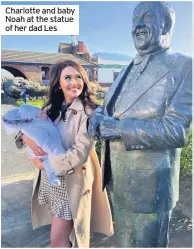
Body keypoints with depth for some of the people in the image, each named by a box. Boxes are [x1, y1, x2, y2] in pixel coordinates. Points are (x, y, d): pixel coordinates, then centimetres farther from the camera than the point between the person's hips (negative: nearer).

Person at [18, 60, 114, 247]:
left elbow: (80, 153, -23)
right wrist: (28, 136, -18)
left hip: (72, 180, -6)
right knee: (63, 231, 24)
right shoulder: (52, 107, 3)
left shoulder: (87, 112, -17)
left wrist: (46, 162, -16)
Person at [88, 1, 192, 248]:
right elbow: (109, 108, 11)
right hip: (117, 181, 7)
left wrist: (117, 128, -23)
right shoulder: (127, 71, 11)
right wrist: (97, 116, -12)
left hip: (149, 185, -6)